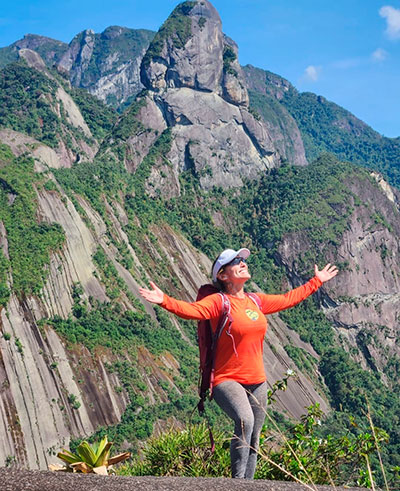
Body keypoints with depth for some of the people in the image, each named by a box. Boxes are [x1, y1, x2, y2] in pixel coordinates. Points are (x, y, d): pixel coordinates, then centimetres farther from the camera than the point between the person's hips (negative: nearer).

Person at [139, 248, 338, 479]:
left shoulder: (257, 302, 11)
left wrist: (317, 280, 33)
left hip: (257, 382, 7)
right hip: (228, 381, -7)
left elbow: (289, 298, 25)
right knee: (245, 420, -32)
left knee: (253, 442, 12)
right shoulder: (218, 302, -9)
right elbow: (191, 309, -27)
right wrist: (165, 301, -44)